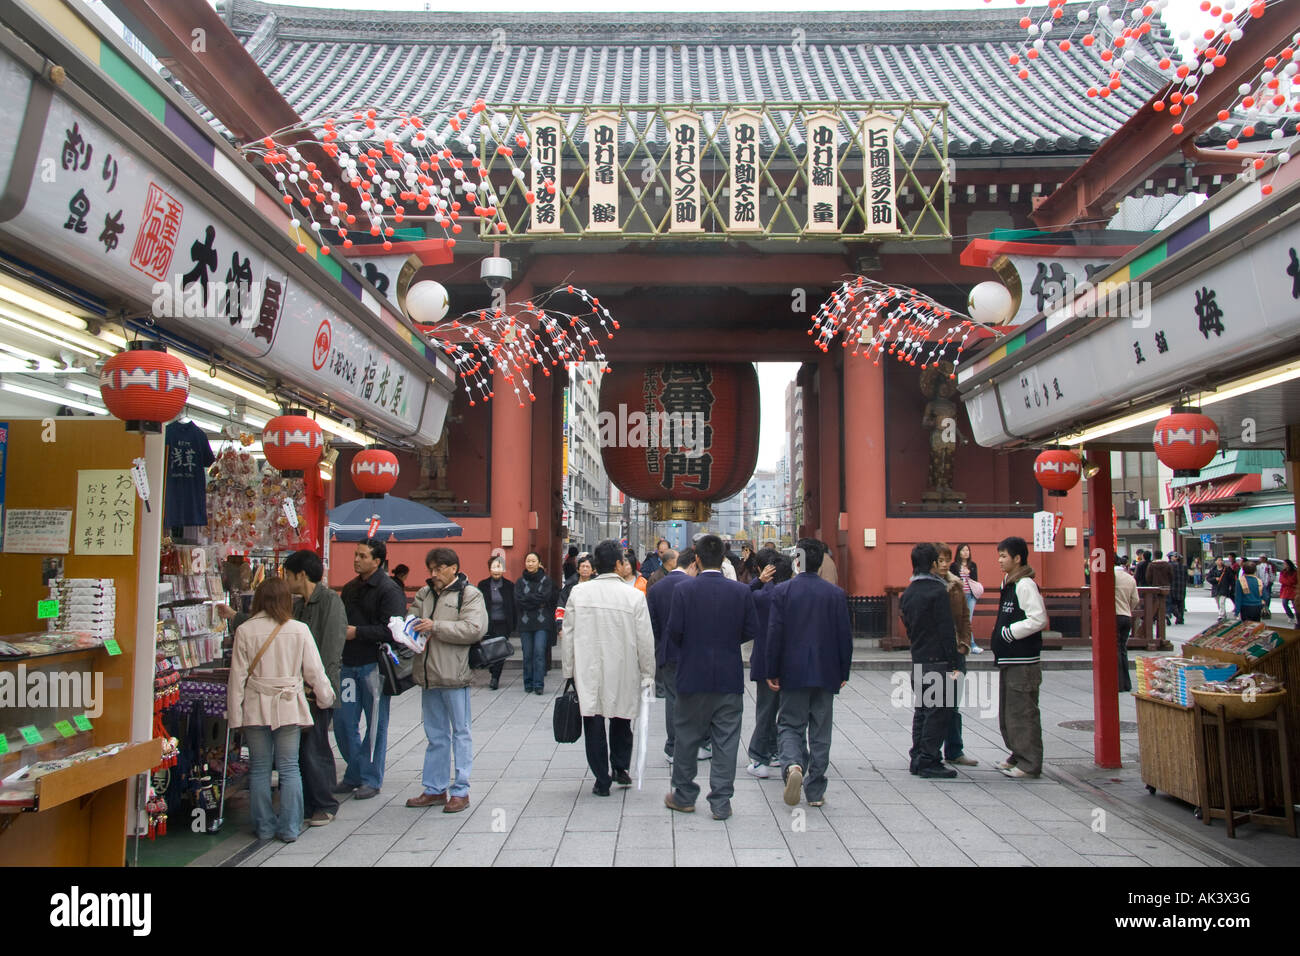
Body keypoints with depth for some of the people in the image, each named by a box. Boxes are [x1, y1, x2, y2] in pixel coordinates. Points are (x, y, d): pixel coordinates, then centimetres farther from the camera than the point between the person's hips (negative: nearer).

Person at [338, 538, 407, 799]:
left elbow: (392, 630, -19)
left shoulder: (389, 590, -11)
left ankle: (371, 779, 15)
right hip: (349, 664, 8)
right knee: (344, 722, 10)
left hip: (374, 665, -7)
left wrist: (357, 632, -17)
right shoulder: (350, 588, 15)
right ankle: (354, 775, 25)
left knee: (375, 724, 4)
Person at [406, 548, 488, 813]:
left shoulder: (469, 594, -5)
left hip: (454, 674, -6)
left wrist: (435, 627, -17)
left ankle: (460, 791, 10)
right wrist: (412, 630, -11)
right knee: (435, 735, 15)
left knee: (460, 733, 3)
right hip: (428, 674, 6)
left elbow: (475, 629, -17)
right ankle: (435, 789, 24)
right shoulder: (424, 594, 14)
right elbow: (413, 620, 14)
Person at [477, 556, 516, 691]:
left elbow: (513, 606, 5)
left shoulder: (509, 585, 3)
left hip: (503, 624, -1)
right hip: (488, 624, 1)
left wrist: (514, 625, 0)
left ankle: (495, 678, 1)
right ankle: (495, 676, 20)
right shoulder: (483, 585, 4)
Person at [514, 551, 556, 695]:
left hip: (542, 623, -2)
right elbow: (518, 600, -4)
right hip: (525, 623, 2)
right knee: (527, 654, 4)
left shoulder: (546, 580, 4)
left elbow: (545, 597, -10)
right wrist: (537, 602, -9)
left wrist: (527, 599, -6)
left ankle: (539, 684, -5)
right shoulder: (520, 581, 9)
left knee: (539, 652, -10)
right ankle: (528, 684, 14)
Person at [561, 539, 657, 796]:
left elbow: (568, 636, -1)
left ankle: (602, 781, 14)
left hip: (587, 673, 0)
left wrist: (569, 672, 10)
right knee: (621, 721, 22)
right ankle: (620, 768, 29)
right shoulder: (634, 596, -12)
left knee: (594, 725, 9)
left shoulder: (578, 593, -6)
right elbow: (645, 640, -7)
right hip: (622, 673, 0)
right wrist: (647, 675, 5)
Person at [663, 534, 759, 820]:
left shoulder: (683, 590, -10)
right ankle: (721, 802, 11)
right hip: (729, 678, 1)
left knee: (688, 737, 13)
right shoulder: (741, 592, -4)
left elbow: (674, 631, -11)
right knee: (725, 741, 8)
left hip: (693, 675, -1)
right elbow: (752, 631, -2)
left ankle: (684, 796, 24)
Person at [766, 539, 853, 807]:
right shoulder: (836, 594, -1)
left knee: (790, 725, 9)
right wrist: (844, 672, 10)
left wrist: (772, 672, -1)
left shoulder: (782, 591, -7)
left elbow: (775, 634, -7)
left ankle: (792, 765, -20)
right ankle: (815, 792, 15)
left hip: (793, 673, -2)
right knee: (820, 732, 10)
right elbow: (845, 636, 1)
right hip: (826, 674, 2)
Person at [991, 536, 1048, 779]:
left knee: (1023, 712, -4)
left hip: (1023, 661, -10)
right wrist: (1002, 634, 10)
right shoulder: (1008, 583, 15)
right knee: (1007, 711, 16)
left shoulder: (1025, 585, -15)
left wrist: (1009, 632, -16)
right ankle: (1018, 755, 27)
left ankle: (1029, 763, 4)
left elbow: (1039, 619, -22)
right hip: (1008, 659, 10)